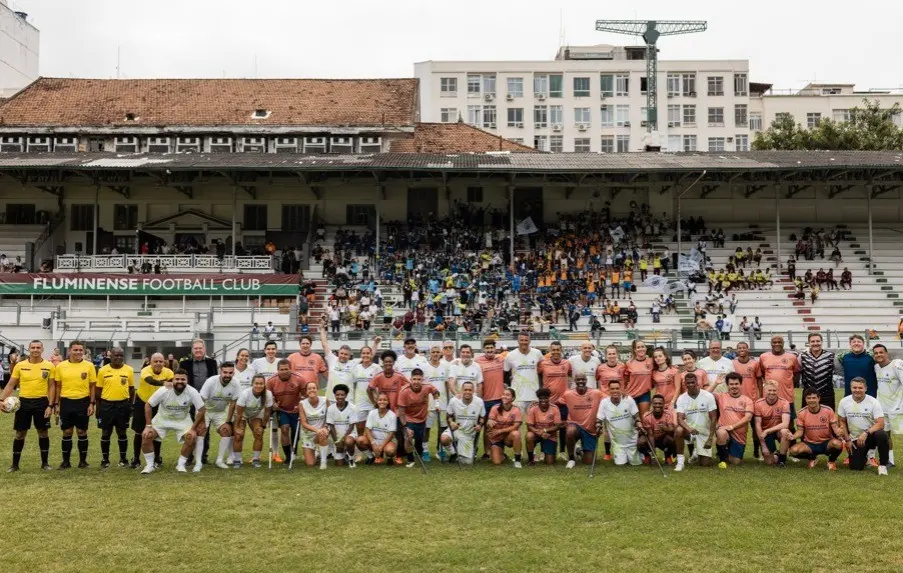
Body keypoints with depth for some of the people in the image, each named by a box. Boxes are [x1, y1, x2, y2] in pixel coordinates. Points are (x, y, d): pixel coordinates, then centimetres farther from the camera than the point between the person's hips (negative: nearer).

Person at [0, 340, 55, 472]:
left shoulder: (49, 366, -2)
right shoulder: (20, 365, 0)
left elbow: (52, 386, 0)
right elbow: (11, 385, 4)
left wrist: (50, 405, -7)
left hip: (41, 402, -1)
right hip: (23, 402, 1)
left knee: (43, 432, 6)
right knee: (20, 433, 6)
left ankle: (44, 463, 18)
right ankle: (15, 464, 16)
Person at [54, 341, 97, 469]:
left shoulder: (89, 366, -2)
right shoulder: (61, 366, 2)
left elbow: (92, 386, 2)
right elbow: (58, 386, 9)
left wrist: (92, 404, -4)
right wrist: (57, 404, 5)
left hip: (83, 402, -1)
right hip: (66, 402, 1)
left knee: (82, 432, 5)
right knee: (67, 432, 8)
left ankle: (83, 460, 15)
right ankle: (66, 461, 17)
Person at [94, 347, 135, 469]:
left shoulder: (129, 370, 1)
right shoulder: (103, 370, -1)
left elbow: (131, 389, 8)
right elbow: (98, 390, 4)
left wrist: (130, 405, 5)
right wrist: (98, 406, 3)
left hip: (123, 405, 0)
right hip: (106, 405, 0)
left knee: (122, 432, 9)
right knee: (106, 433, 6)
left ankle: (123, 459, 19)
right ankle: (105, 459, 17)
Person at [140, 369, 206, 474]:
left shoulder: (192, 392, -24)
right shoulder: (163, 391, -24)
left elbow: (201, 409, -16)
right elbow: (148, 405, -13)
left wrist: (193, 428, -19)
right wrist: (148, 425, -16)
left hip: (183, 420, 0)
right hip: (162, 418, 0)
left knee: (192, 437, -22)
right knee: (147, 435, -18)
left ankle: (181, 464, 0)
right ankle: (150, 465, 1)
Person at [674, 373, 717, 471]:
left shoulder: (708, 396, -11)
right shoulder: (681, 398, -8)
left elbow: (713, 418, -9)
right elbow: (680, 419, -17)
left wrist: (710, 438, -15)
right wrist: (689, 429, -38)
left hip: (705, 433, 0)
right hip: (690, 430, 0)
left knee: (705, 464, -3)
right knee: (679, 431, -35)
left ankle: (695, 451, 33)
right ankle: (680, 461, -19)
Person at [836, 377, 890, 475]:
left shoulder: (873, 402, -12)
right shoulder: (844, 402, -3)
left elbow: (880, 424, -19)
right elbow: (842, 422, 7)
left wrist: (866, 433, -31)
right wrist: (847, 440, 1)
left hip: (870, 435, -2)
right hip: (855, 439, 2)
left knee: (882, 435, -37)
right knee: (856, 467, -7)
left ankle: (883, 464, -16)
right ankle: (864, 456, 30)